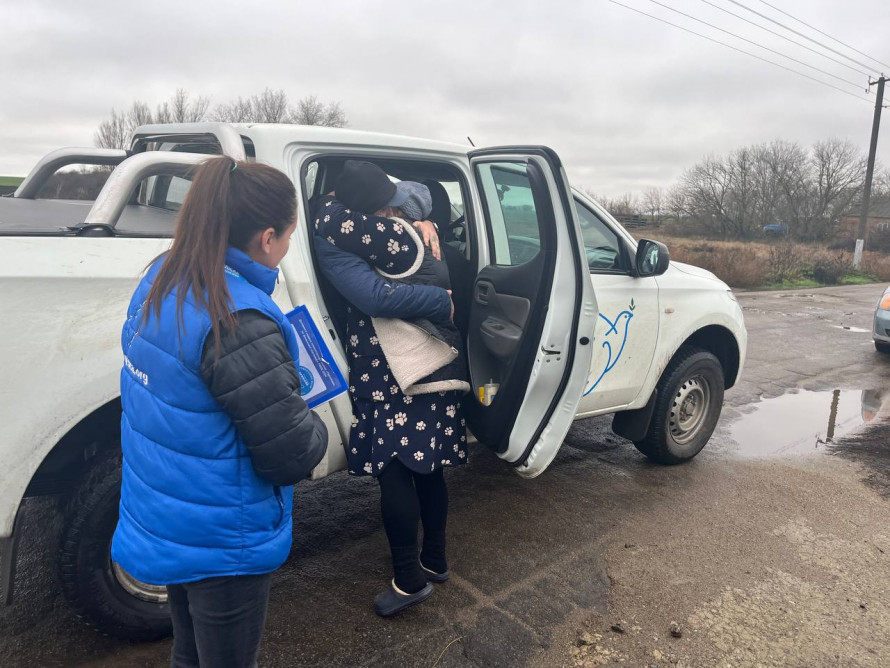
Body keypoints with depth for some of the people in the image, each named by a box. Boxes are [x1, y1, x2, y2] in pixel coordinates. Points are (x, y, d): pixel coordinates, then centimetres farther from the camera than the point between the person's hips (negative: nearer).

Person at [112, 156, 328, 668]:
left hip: (160, 523, 7)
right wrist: (315, 428, -4)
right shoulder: (238, 322, -31)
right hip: (219, 544, -7)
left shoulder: (160, 282, -5)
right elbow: (292, 456, -25)